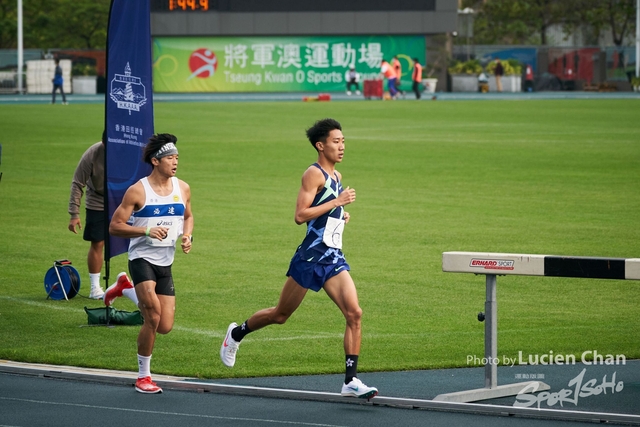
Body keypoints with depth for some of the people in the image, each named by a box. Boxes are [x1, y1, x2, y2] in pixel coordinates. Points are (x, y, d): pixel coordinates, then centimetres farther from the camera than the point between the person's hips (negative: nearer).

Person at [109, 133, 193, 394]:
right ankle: (143, 376, -3)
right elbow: (114, 227, -10)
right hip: (142, 258, -5)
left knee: (165, 327, 2)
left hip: (166, 263, 6)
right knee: (153, 317, -21)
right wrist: (147, 231, -22)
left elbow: (187, 216, 23)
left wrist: (187, 236, 2)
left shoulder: (182, 189, 4)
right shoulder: (137, 191, -11)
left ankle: (126, 289, 29)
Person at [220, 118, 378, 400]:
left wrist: (341, 215, 11)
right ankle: (237, 333, 35)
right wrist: (337, 202, -21)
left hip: (333, 259, 7)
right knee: (280, 315, 7)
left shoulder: (336, 176, 15)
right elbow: (300, 215, -21)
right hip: (310, 257, -7)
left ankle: (351, 381, -11)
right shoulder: (314, 174, -11)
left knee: (354, 313, -11)